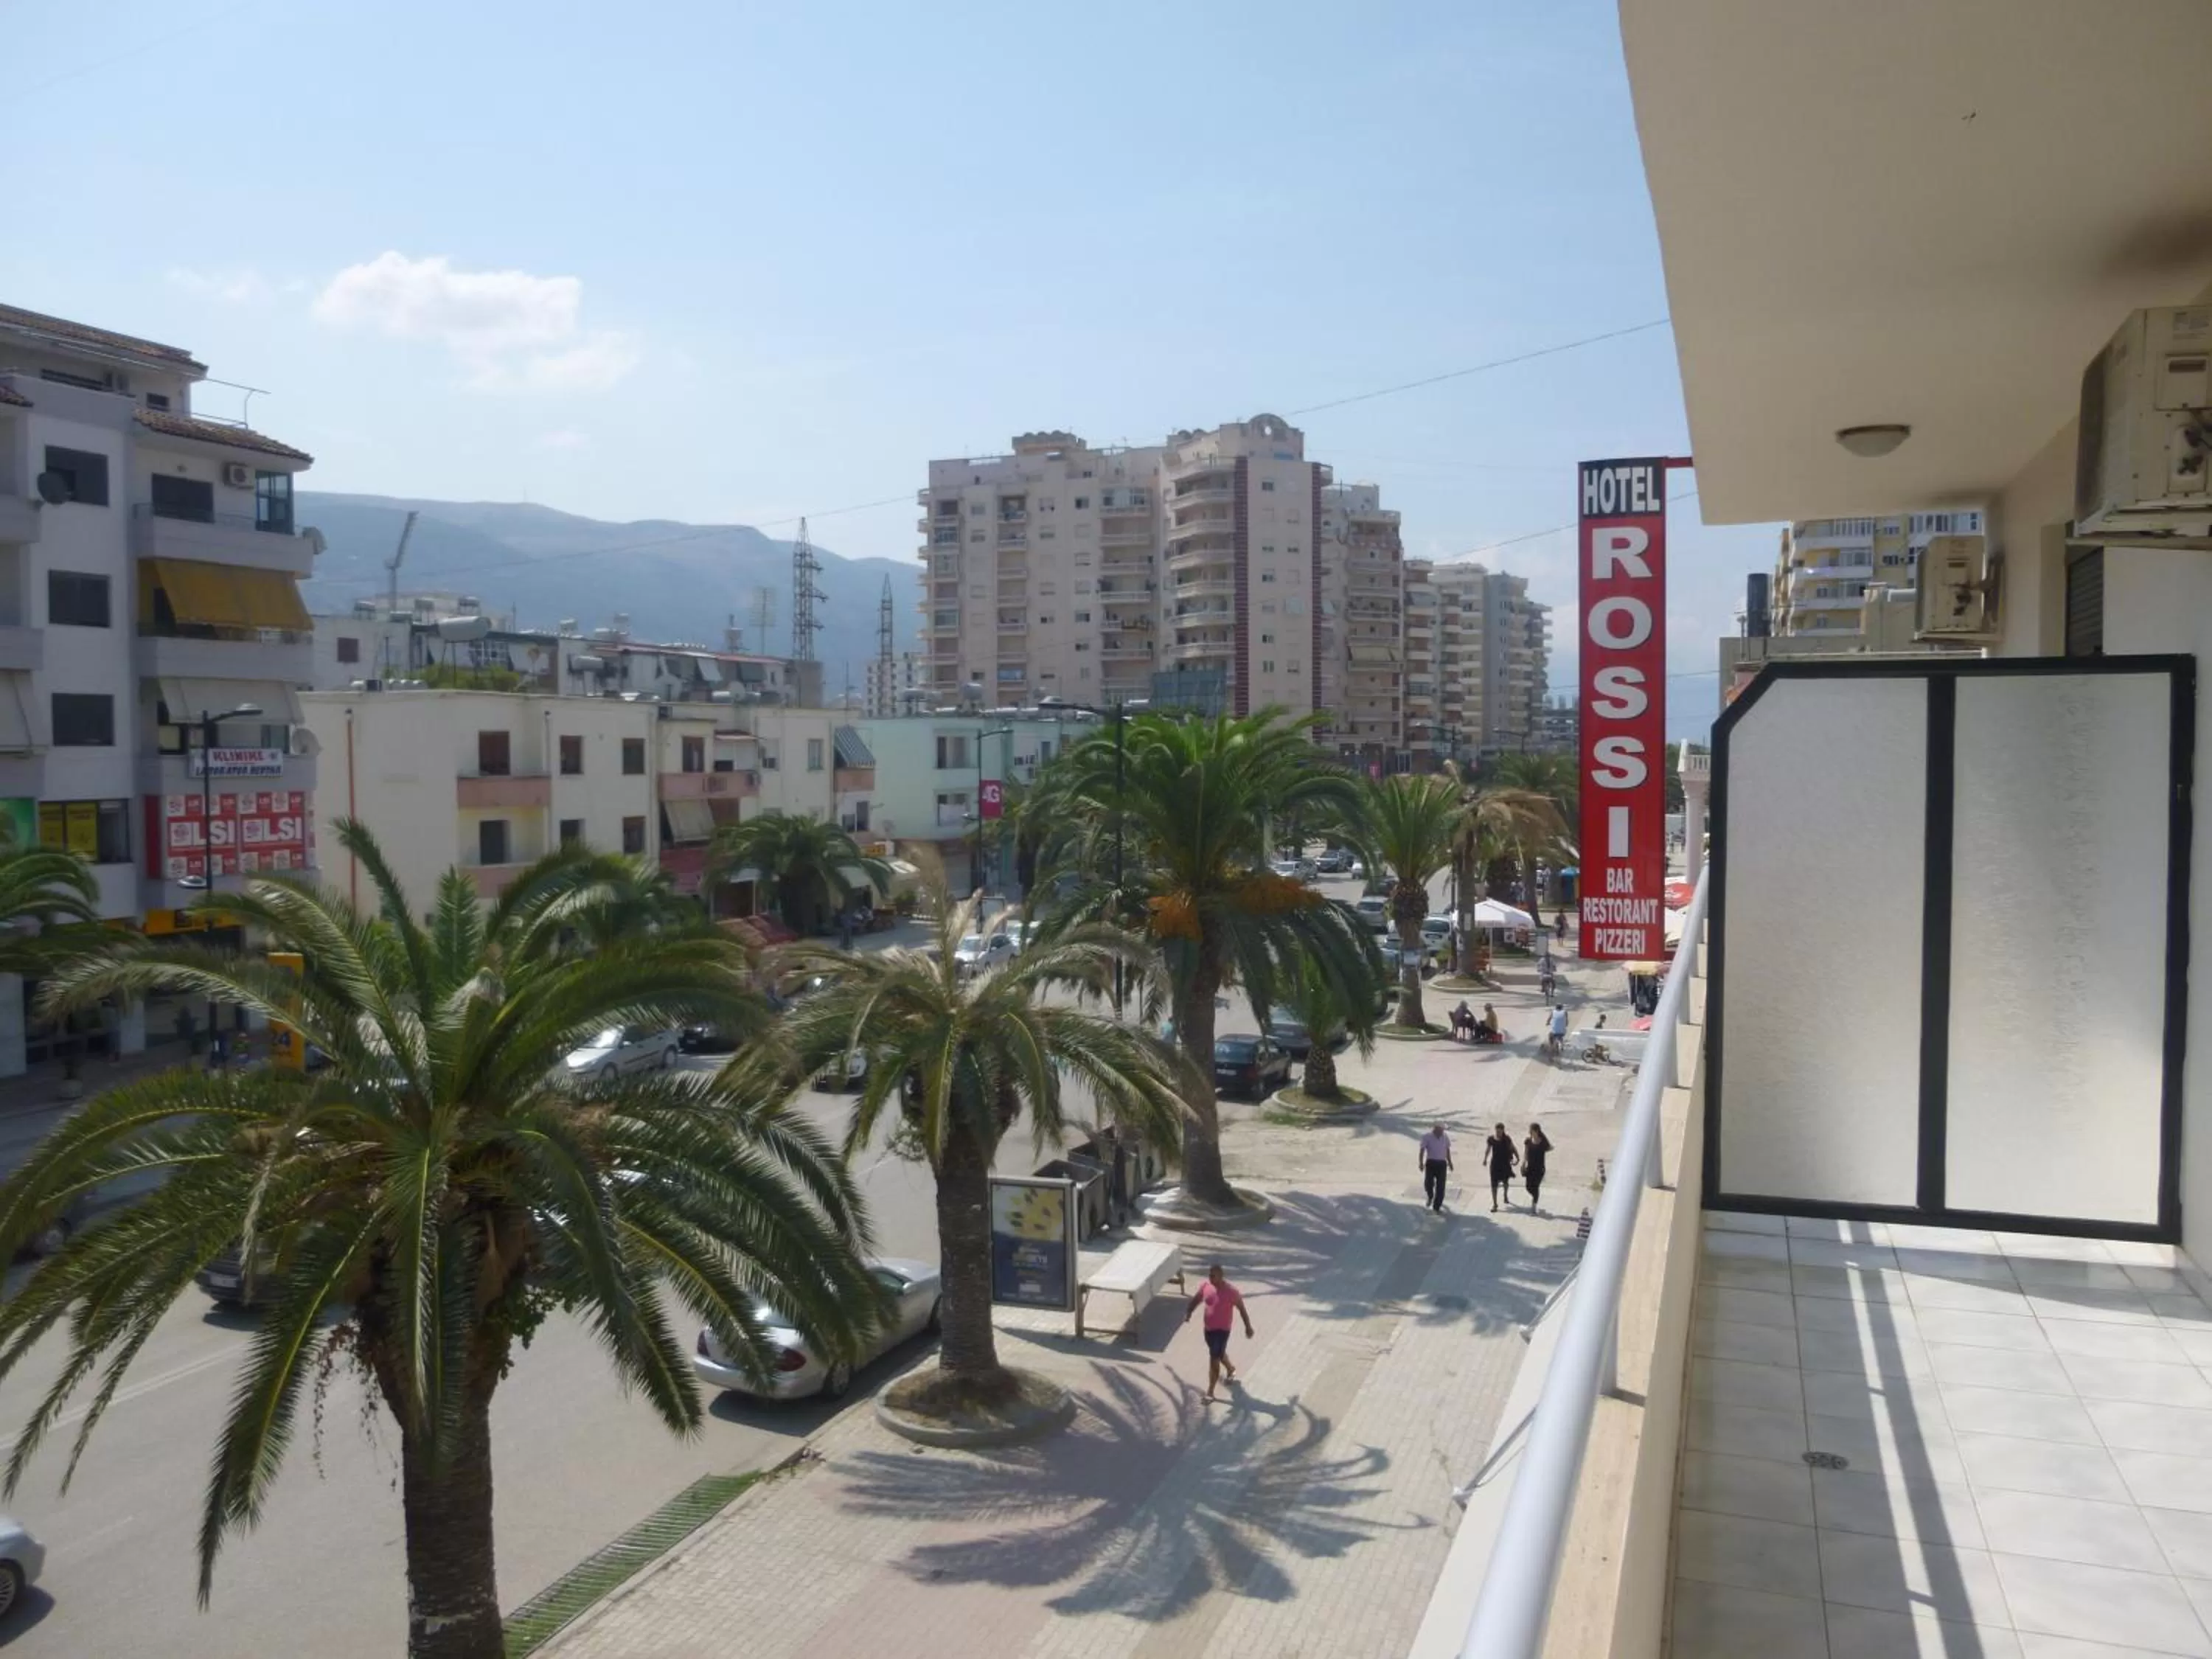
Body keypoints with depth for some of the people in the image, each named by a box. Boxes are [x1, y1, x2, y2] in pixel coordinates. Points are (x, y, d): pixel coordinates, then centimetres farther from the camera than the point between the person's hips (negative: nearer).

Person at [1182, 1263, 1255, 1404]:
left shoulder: (1231, 1291, -24)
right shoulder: (1205, 1286, -9)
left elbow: (1242, 1308, -12)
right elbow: (1196, 1300, 7)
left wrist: (1248, 1327, -5)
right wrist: (1188, 1313, -7)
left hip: (1222, 1330, -6)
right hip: (1208, 1328, 6)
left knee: (1214, 1359, -3)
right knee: (1219, 1354, 26)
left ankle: (1210, 1392, 8)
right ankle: (1231, 1369, 56)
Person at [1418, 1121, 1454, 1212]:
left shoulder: (1445, 1138, 4)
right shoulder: (1427, 1137, -7)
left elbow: (1447, 1150, 15)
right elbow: (1422, 1150, -7)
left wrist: (1450, 1163, 18)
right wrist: (1421, 1163, -15)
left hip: (1442, 1164, 2)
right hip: (1431, 1163, -2)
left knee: (1440, 1186, -1)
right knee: (1428, 1183, -5)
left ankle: (1437, 1207, 9)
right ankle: (1430, 1197, 31)